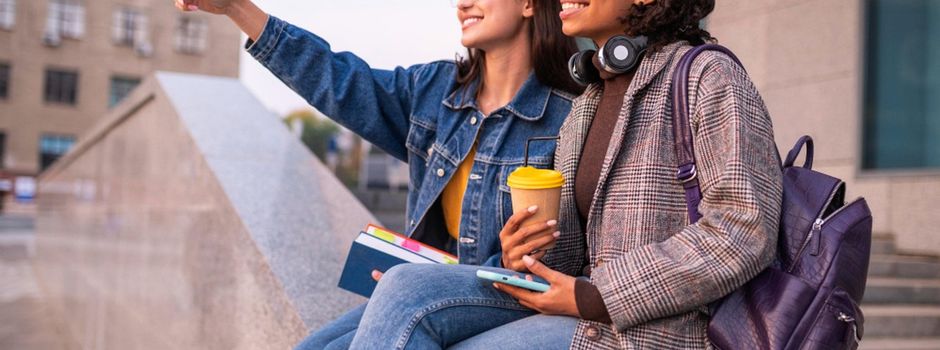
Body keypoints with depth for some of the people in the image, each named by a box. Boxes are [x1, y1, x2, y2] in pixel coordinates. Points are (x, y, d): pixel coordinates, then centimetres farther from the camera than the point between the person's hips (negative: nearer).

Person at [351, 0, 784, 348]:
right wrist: (527, 258, -4)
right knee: (406, 287, -16)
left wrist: (593, 298, -17)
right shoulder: (586, 103, 17)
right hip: (589, 308, 7)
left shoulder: (710, 77, -6)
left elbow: (745, 230, -17)